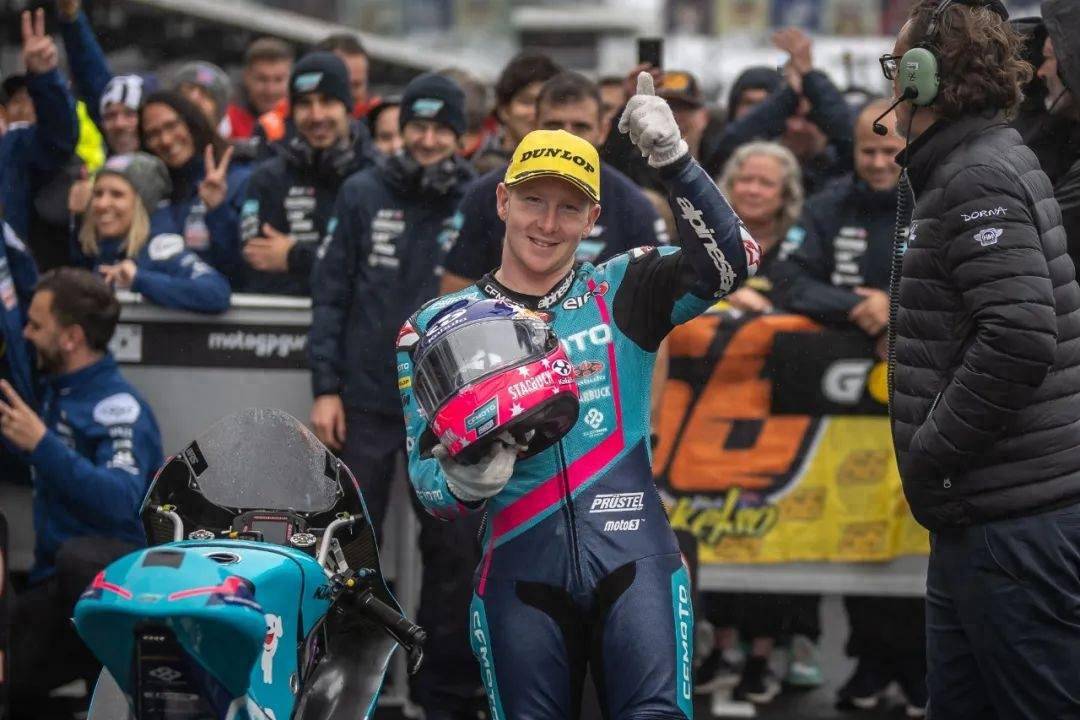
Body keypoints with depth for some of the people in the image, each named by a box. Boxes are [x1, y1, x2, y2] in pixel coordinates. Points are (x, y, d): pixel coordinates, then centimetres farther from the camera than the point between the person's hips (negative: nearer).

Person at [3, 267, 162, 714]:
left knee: (78, 558, -42)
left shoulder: (117, 405, -13)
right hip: (55, 581, 7)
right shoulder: (59, 390, 13)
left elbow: (120, 502, -30)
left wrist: (41, 443, -36)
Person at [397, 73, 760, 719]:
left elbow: (729, 261, -7)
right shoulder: (440, 326, 9)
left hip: (632, 558, -1)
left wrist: (673, 159, -17)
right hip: (521, 567, 1)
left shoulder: (622, 293, 8)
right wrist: (463, 484, -16)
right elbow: (426, 473, 7)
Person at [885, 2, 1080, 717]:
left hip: (1013, 523, -11)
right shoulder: (959, 172, 19)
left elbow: (1020, 338, -26)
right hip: (976, 516, 11)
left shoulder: (979, 179, -14)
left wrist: (929, 456, -18)